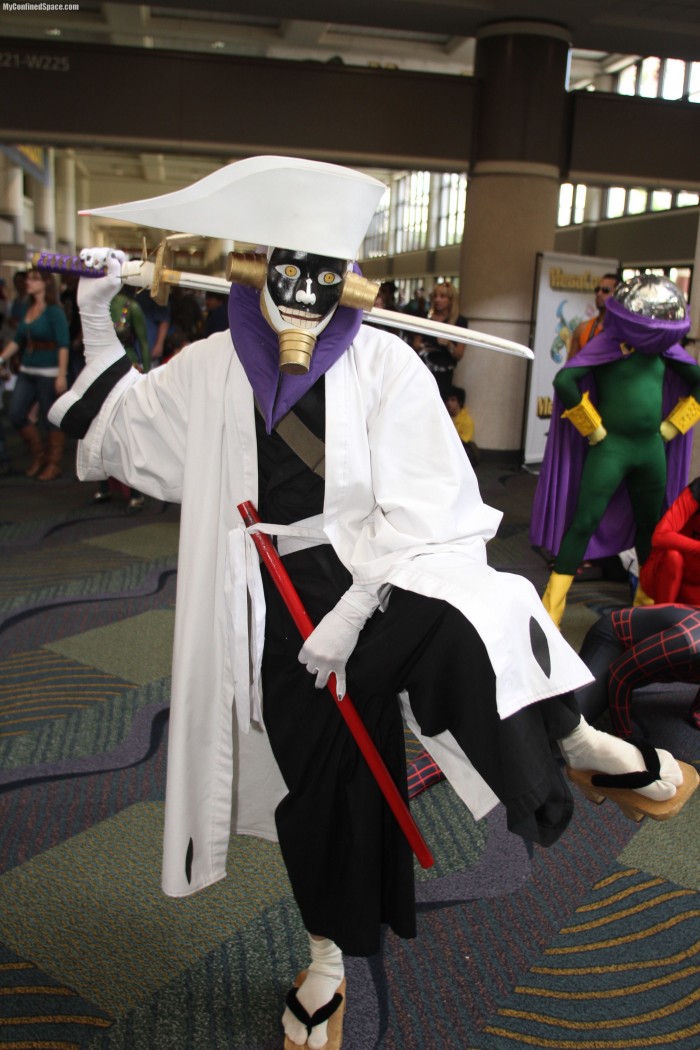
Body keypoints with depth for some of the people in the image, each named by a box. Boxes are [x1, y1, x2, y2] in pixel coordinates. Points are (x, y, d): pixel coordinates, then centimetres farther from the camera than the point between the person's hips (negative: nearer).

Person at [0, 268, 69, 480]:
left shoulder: (54, 312, -9)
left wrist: (62, 375, -20)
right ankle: (38, 455, 23)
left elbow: (63, 345, -14)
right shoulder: (27, 310, 11)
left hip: (49, 373, -7)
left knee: (50, 419, 1)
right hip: (27, 371, 7)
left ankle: (53, 465, 14)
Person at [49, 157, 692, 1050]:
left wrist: (352, 612, -16)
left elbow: (416, 504, -10)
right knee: (317, 776, 14)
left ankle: (572, 739, -5)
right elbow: (128, 437, 17)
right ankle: (328, 955, 40)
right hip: (286, 601, 3)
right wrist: (96, 326, 10)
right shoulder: (213, 369, 5)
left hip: (385, 576, -3)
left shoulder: (383, 361, -5)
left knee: (467, 633, -37)